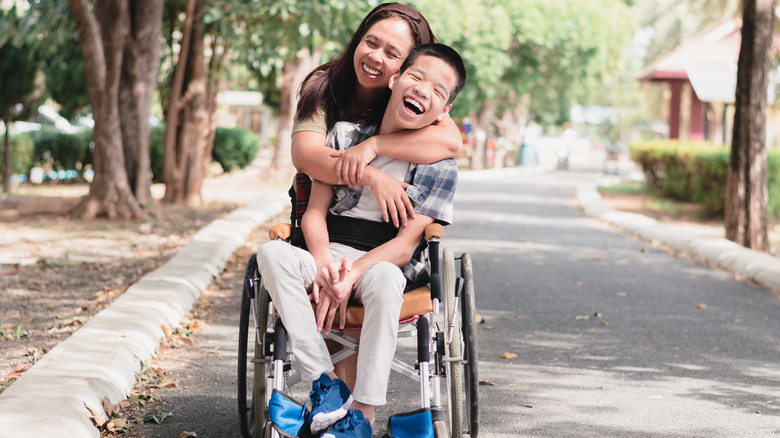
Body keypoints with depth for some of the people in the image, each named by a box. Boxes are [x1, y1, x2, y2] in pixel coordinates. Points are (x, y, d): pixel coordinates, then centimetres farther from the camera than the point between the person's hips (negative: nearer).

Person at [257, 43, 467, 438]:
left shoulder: (439, 166, -2)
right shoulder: (345, 135, 5)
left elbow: (406, 243, -8)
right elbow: (315, 211, 3)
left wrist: (352, 274, -23)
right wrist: (323, 261, -17)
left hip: (385, 263, -2)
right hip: (330, 254, 3)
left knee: (385, 277, -39)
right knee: (272, 253, -28)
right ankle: (324, 381, -30)